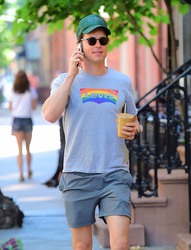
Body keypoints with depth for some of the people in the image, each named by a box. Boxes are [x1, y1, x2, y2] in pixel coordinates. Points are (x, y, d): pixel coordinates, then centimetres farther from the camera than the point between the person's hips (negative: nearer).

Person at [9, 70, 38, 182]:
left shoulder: (13, 92, 1)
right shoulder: (31, 91, -2)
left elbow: (10, 107, 6)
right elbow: (34, 106, -3)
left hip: (16, 120, 0)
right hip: (27, 120, 0)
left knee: (20, 149, 2)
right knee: (28, 148, 15)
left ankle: (21, 173, -6)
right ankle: (29, 170, 25)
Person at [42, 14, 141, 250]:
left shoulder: (122, 81, 9)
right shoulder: (65, 80, 2)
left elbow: (133, 122, 21)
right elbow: (50, 115, -17)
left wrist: (133, 130, -3)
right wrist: (72, 74, -13)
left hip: (115, 173, 1)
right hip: (78, 176, -1)